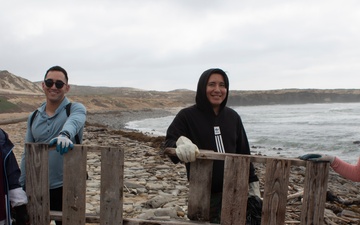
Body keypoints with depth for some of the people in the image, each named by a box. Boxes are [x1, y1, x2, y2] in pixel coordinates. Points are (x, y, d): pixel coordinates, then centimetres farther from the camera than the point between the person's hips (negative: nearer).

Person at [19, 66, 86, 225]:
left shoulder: (76, 109, -6)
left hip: (65, 187, -4)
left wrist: (65, 134, -53)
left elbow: (73, 121, -31)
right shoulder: (34, 117, 8)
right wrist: (20, 186, 6)